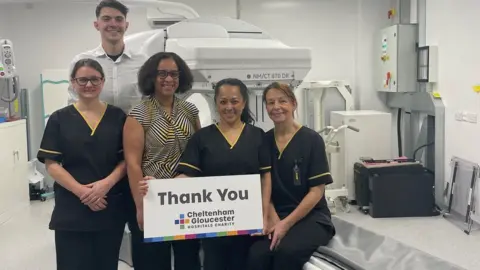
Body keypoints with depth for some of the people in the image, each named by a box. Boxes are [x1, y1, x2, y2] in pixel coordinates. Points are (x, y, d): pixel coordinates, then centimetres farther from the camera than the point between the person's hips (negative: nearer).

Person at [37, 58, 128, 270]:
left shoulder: (117, 117, 4)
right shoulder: (59, 119, 2)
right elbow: (51, 164, -3)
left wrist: (107, 183, -15)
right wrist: (82, 191, -16)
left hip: (111, 207, 1)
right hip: (71, 208, -1)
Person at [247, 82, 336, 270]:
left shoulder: (311, 139, -4)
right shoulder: (264, 141, 6)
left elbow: (316, 191, -7)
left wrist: (286, 224, -13)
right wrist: (274, 220, -10)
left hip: (311, 217, -2)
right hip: (276, 217, 2)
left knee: (287, 250, -32)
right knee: (256, 254, -27)